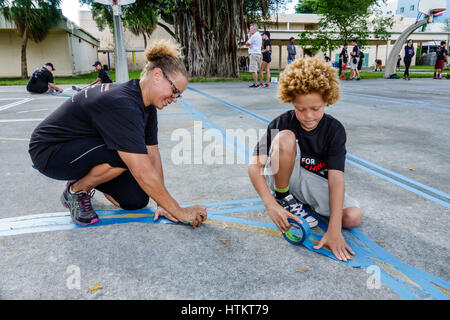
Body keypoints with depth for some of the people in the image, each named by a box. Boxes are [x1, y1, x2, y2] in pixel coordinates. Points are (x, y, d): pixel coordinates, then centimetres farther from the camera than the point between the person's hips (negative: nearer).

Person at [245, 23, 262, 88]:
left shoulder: (254, 36, -11)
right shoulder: (259, 35, 20)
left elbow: (247, 44, -7)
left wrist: (250, 36, 3)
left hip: (254, 53, -10)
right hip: (258, 53, 10)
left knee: (253, 70, -10)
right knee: (255, 70, 13)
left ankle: (255, 84, -12)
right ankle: (255, 83, 15)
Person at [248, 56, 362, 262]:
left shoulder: (335, 129, -16)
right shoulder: (281, 124, -18)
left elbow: (336, 177, -26)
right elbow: (254, 166, -25)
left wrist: (334, 230, -35)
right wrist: (271, 205, -38)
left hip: (315, 183, 3)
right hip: (283, 178, -2)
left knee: (353, 217, -22)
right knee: (285, 137, -31)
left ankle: (301, 200, 2)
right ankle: (283, 197, -11)